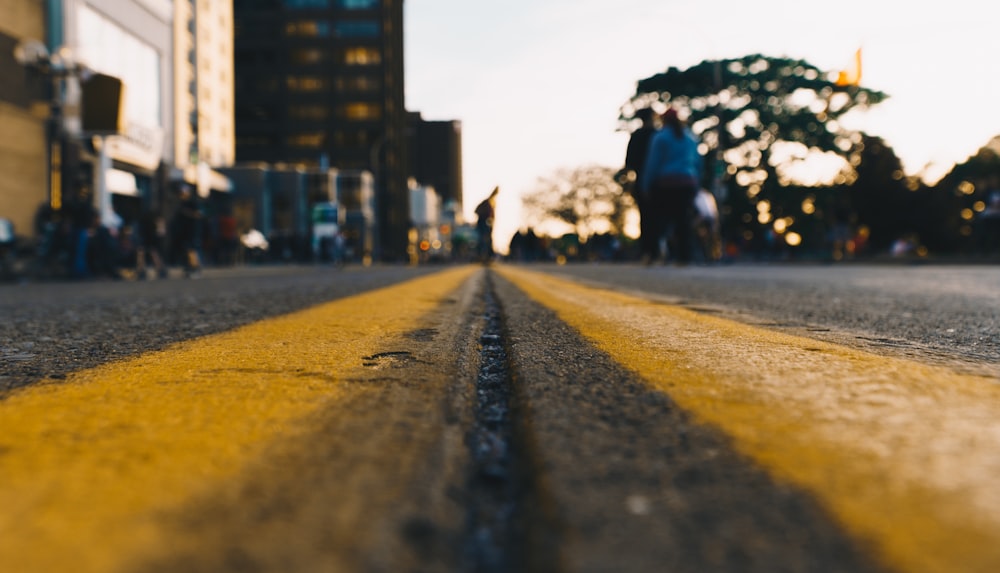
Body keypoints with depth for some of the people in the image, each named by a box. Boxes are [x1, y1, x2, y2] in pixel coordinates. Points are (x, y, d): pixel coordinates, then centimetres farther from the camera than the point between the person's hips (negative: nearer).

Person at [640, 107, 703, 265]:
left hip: (666, 183, -4)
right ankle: (684, 256, 0)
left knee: (659, 219, -2)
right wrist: (696, 184, 19)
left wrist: (646, 186, -3)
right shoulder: (691, 137, 14)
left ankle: (651, 253, -11)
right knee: (683, 220, 3)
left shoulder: (660, 137, -2)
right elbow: (698, 163, 15)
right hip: (688, 183, 4)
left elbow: (653, 163, -6)